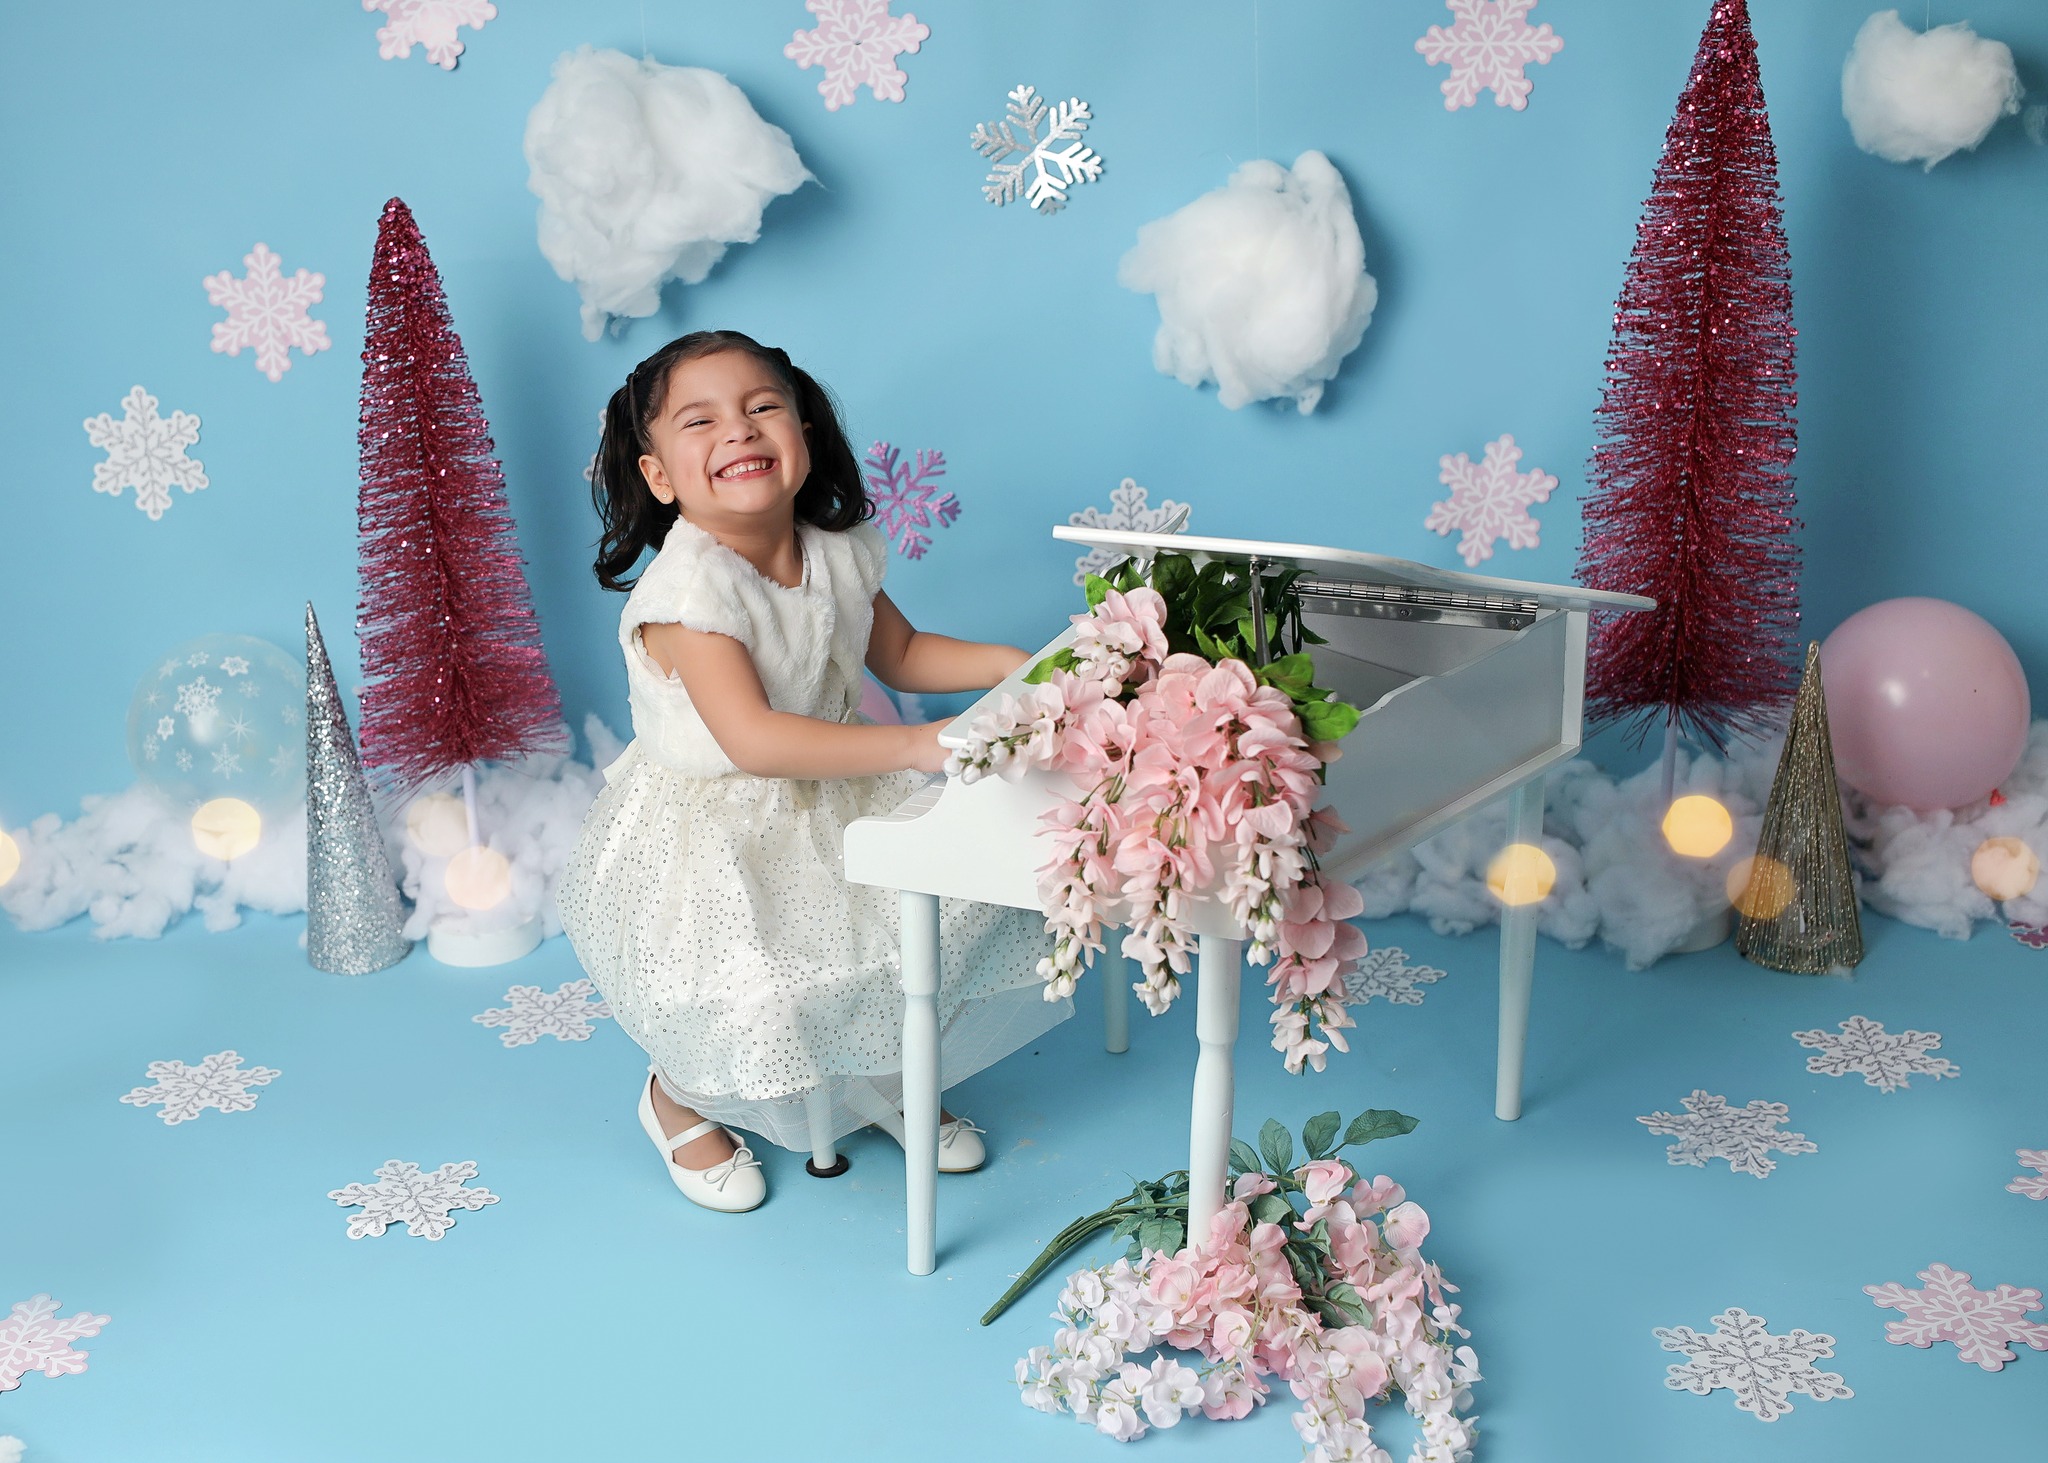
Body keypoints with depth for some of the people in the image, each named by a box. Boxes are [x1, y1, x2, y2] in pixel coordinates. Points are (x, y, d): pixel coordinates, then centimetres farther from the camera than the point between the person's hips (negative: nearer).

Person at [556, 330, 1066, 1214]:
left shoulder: (838, 552, -3)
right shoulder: (689, 589, -26)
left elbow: (899, 654, 14)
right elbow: (753, 739, -34)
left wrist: (1007, 664, -4)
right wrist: (919, 746, -37)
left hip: (835, 793, 7)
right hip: (714, 828, -7)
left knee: (964, 898, -1)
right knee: (754, 1000, -24)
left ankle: (887, 1079, 27)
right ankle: (678, 1096, 15)